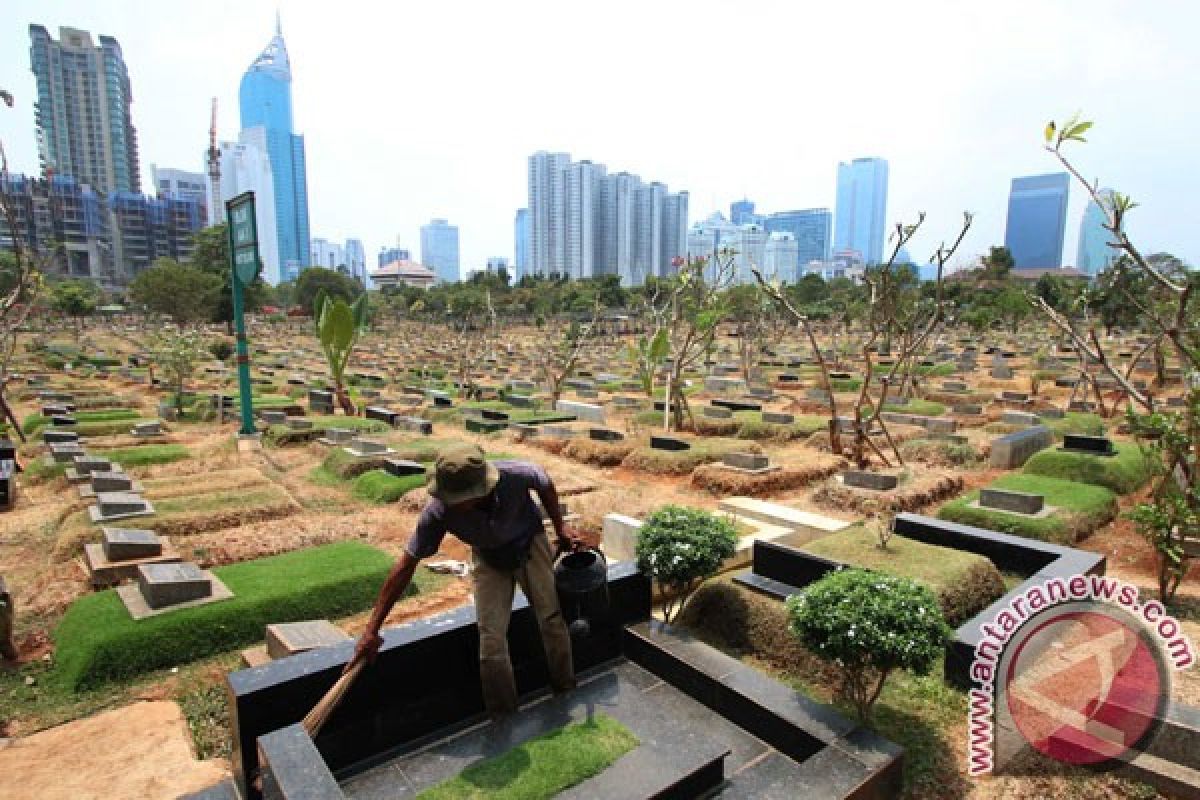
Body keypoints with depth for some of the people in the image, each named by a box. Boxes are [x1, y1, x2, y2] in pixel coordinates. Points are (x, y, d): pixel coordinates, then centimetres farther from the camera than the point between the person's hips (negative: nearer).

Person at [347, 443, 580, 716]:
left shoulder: (516, 474, -38)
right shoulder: (438, 511, -35)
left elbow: (546, 484, -12)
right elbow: (406, 565, -26)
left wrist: (560, 527, -4)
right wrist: (372, 630, -24)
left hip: (531, 544, 0)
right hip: (488, 558, 0)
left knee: (552, 618, 1)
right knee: (491, 637, -6)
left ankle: (565, 689, 28)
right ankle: (502, 719, 17)